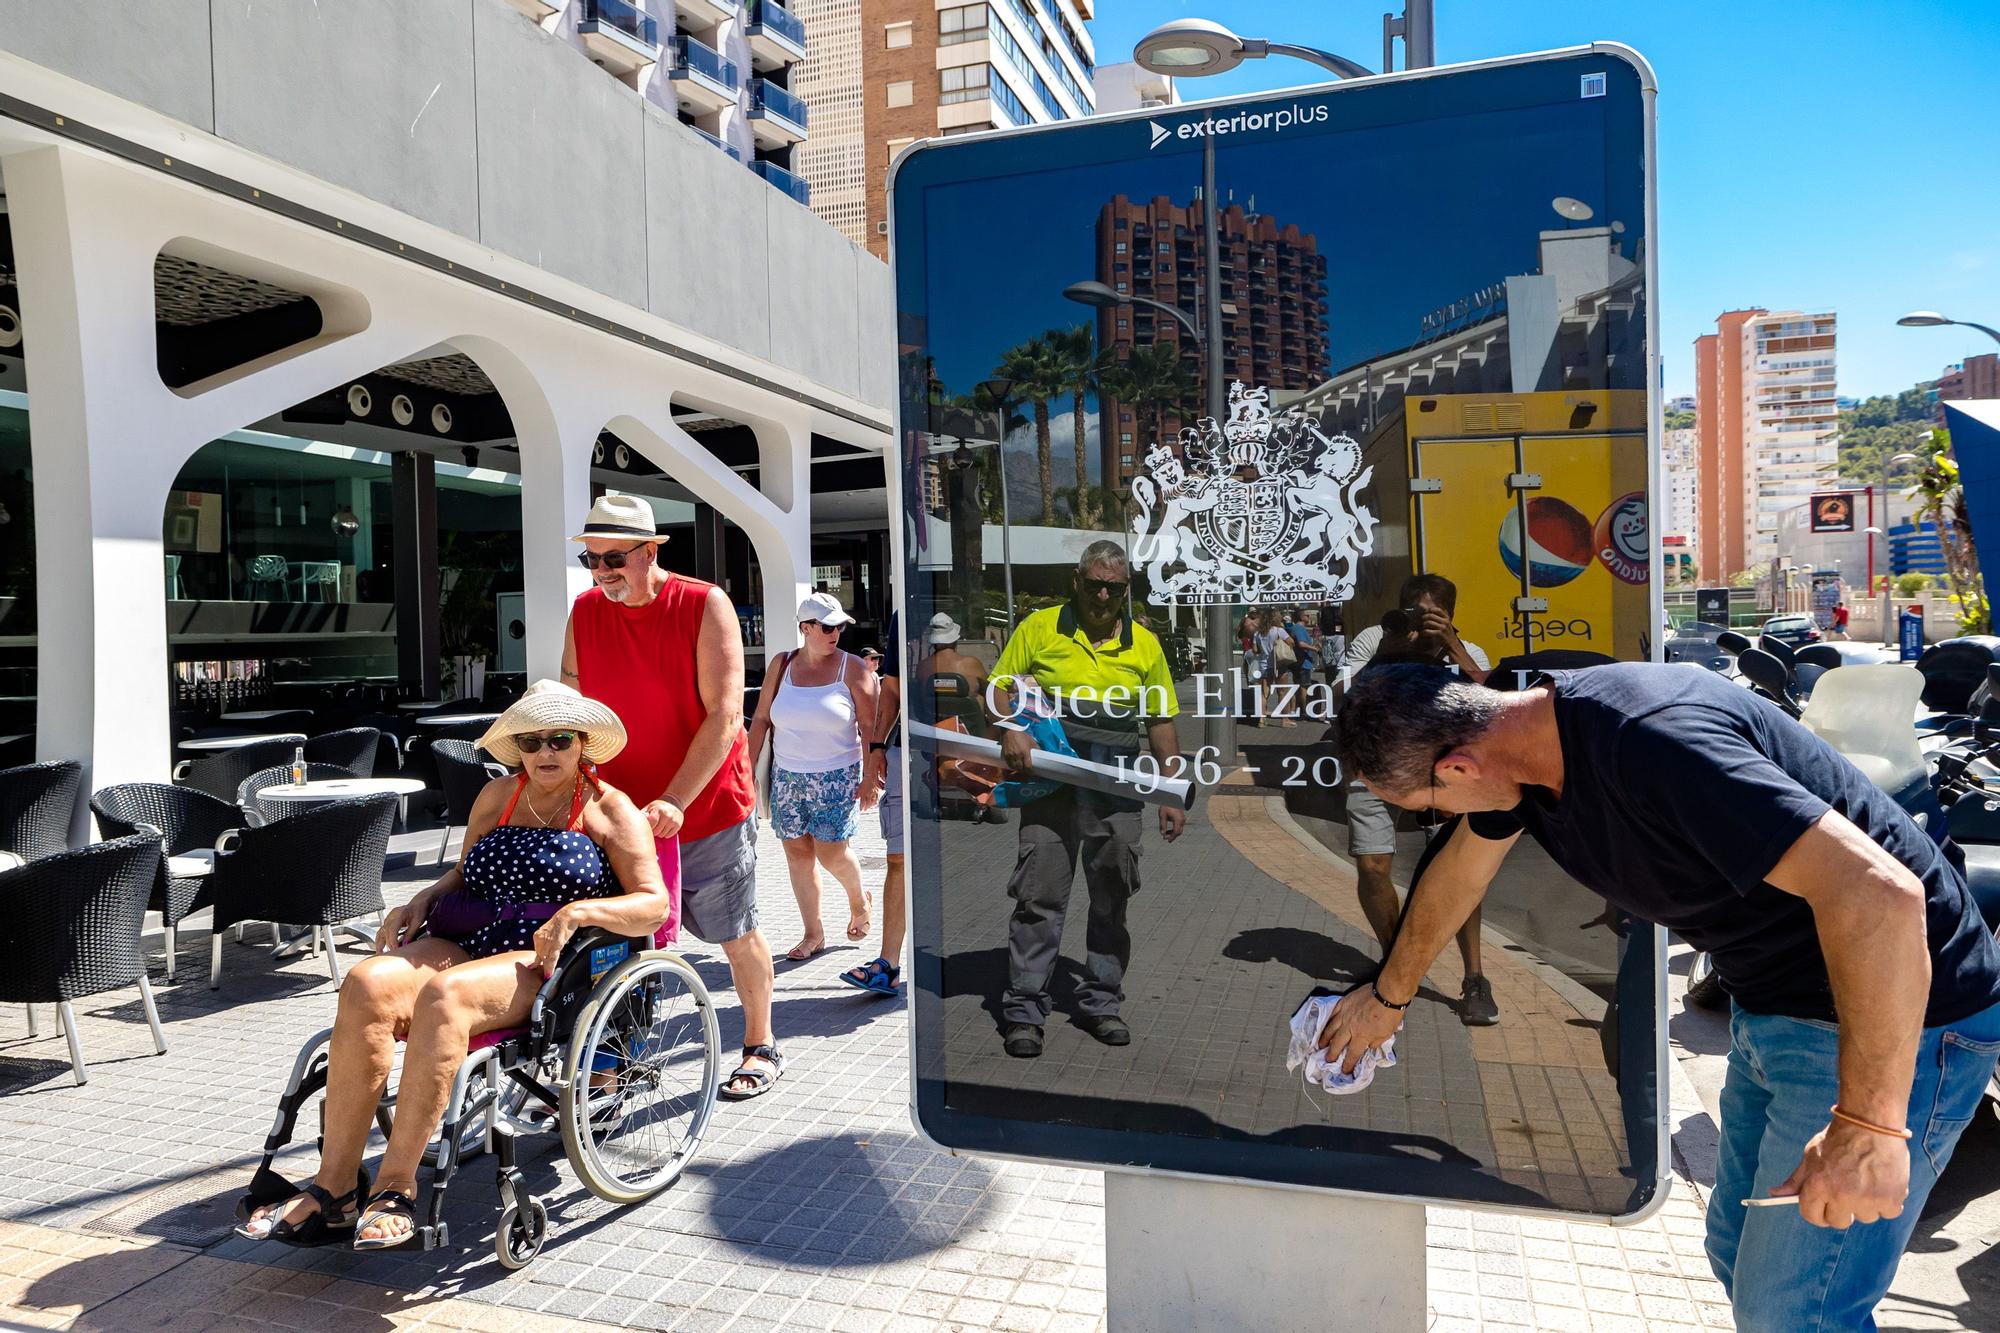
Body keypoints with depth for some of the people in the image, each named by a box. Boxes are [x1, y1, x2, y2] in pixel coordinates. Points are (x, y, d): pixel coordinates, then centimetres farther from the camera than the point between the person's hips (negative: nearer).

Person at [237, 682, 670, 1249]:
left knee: (445, 995, -36)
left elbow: (655, 903, -4)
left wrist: (579, 911, -19)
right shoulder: (497, 795, 21)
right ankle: (334, 1188, -23)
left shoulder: (611, 809, 5)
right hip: (460, 942, 6)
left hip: (544, 963, -5)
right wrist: (424, 899, 12)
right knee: (366, 984, -26)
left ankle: (397, 1185, -28)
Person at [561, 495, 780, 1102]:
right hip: (622, 810, 4)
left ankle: (760, 1047, 26)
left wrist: (675, 800, -26)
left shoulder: (705, 606, -14)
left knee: (737, 934, 8)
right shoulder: (585, 612, 1)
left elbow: (724, 715, -19)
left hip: (709, 807, -4)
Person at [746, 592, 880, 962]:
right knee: (797, 851, 6)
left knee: (831, 851, -7)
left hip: (836, 777, -3)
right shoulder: (781, 665, 3)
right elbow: (761, 719, 8)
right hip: (787, 776, 4)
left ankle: (859, 898, 26)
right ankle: (813, 933, 19)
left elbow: (869, 726, -6)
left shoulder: (852, 668, -6)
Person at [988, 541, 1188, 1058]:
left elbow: (1161, 722, 11)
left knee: (1112, 899, 10)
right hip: (1051, 780, -2)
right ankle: (1025, 1007, 8)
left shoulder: (1144, 644, 10)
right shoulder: (1039, 628, 3)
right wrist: (1011, 730, -16)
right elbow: (1000, 688, 5)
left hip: (1118, 788, 3)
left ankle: (1100, 1001, 24)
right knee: (1039, 895, -2)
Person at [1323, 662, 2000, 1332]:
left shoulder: (1649, 743, -33)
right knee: (1737, 1256, 19)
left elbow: (1879, 895, -36)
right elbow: (1457, 875, 14)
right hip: (1775, 1005, 9)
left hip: (1896, 1015, -9)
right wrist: (1388, 995, 28)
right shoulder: (1523, 728, -4)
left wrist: (1868, 1126, -30)